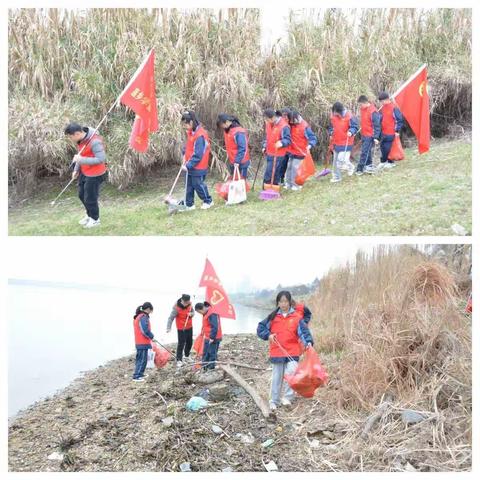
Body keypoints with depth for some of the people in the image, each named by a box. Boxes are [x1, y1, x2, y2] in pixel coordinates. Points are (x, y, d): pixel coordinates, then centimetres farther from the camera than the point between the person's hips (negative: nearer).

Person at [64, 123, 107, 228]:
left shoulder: (95, 141, -28)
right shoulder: (80, 140, 0)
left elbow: (101, 159, -29)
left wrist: (81, 160, -30)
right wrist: (76, 169, 10)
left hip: (94, 174, -9)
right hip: (84, 172, 9)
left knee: (90, 198, 3)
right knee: (82, 195, 20)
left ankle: (95, 219, 27)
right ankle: (89, 214, 42)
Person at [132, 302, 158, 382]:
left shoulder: (137, 316, 12)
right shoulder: (144, 317, -19)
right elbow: (145, 331, -23)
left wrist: (150, 336, 14)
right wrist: (152, 337, -9)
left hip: (138, 342, 10)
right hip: (143, 343, -10)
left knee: (140, 358, 18)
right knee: (142, 359, -5)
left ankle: (140, 373, 28)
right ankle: (137, 376, -4)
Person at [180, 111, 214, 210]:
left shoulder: (200, 135, -24)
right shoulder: (191, 132, 4)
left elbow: (198, 155, -24)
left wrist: (188, 165, -22)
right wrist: (185, 154, 2)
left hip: (198, 167, -9)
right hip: (190, 166, 9)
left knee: (198, 185, 4)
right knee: (189, 185, 12)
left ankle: (208, 201, 24)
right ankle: (189, 205, 22)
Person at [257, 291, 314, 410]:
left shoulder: (297, 317, -3)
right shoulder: (273, 317, 3)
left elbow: (303, 331, -10)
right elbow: (260, 328, 9)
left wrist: (308, 342, -26)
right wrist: (268, 335, -7)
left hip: (292, 353, -2)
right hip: (277, 353, 2)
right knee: (277, 377, 12)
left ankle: (288, 397, 6)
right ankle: (274, 401, 25)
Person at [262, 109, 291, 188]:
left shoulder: (284, 126, -19)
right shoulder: (268, 124, 5)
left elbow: (288, 140, -16)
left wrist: (281, 143, -35)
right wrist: (265, 147, 15)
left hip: (278, 155, -7)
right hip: (269, 153, 8)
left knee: (268, 176, -10)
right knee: (274, 173, 17)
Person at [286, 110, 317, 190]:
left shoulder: (305, 126, -15)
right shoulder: (291, 125, 2)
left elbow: (313, 138, -15)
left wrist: (310, 145, -32)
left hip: (299, 152, -6)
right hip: (291, 151, 6)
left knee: (295, 167, -5)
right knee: (289, 167, 10)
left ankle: (295, 185, 9)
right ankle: (288, 183, 22)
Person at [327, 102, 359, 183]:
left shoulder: (349, 116, -16)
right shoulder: (333, 116, 1)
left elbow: (355, 127, -11)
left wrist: (351, 132, -29)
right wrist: (331, 133, 0)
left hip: (346, 143, -6)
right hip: (336, 142, 6)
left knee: (341, 159, -14)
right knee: (336, 161, 12)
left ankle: (351, 167, 18)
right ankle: (336, 177, 26)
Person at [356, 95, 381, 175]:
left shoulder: (373, 111, -19)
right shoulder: (362, 109, 6)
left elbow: (376, 125, -17)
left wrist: (376, 137, -18)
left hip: (370, 136, -9)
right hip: (364, 134, 9)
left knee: (365, 152, -7)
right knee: (367, 151, 15)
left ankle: (360, 169, -3)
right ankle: (369, 166, 27)